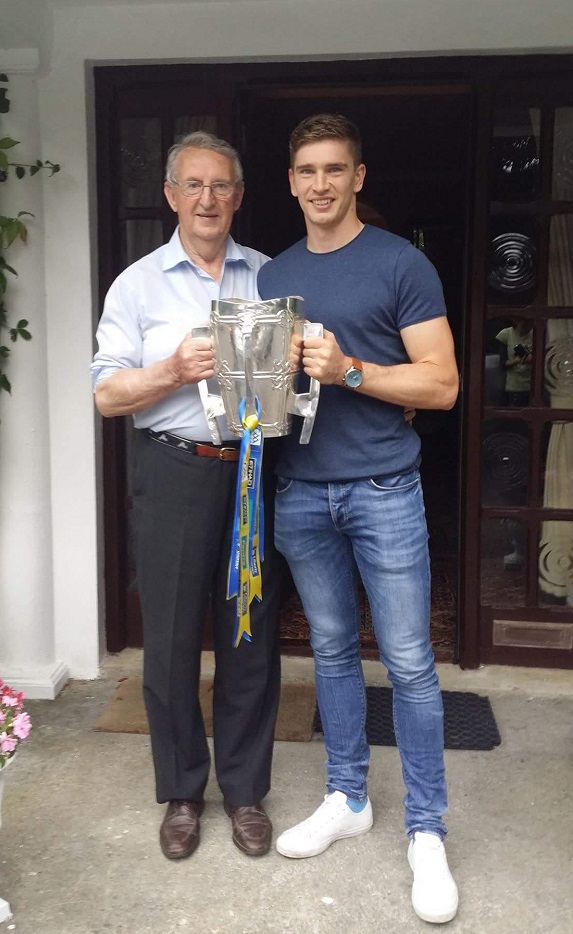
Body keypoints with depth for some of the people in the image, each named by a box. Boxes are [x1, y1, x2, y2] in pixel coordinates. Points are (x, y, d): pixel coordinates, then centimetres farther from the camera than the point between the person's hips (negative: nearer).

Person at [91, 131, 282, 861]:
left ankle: (245, 789, 26)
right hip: (174, 472, -1)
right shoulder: (138, 284, 3)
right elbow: (107, 394, -1)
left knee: (253, 635, 8)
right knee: (171, 638, 5)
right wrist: (175, 371, -17)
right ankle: (181, 792, 25)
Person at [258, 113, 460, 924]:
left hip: (383, 488, -4)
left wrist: (349, 370, -18)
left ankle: (426, 830, 16)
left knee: (409, 663, 1)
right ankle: (347, 799, 30)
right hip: (301, 490, 5)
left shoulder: (402, 264, -3)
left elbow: (442, 384, -7)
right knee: (332, 651, 14)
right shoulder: (274, 275, 12)